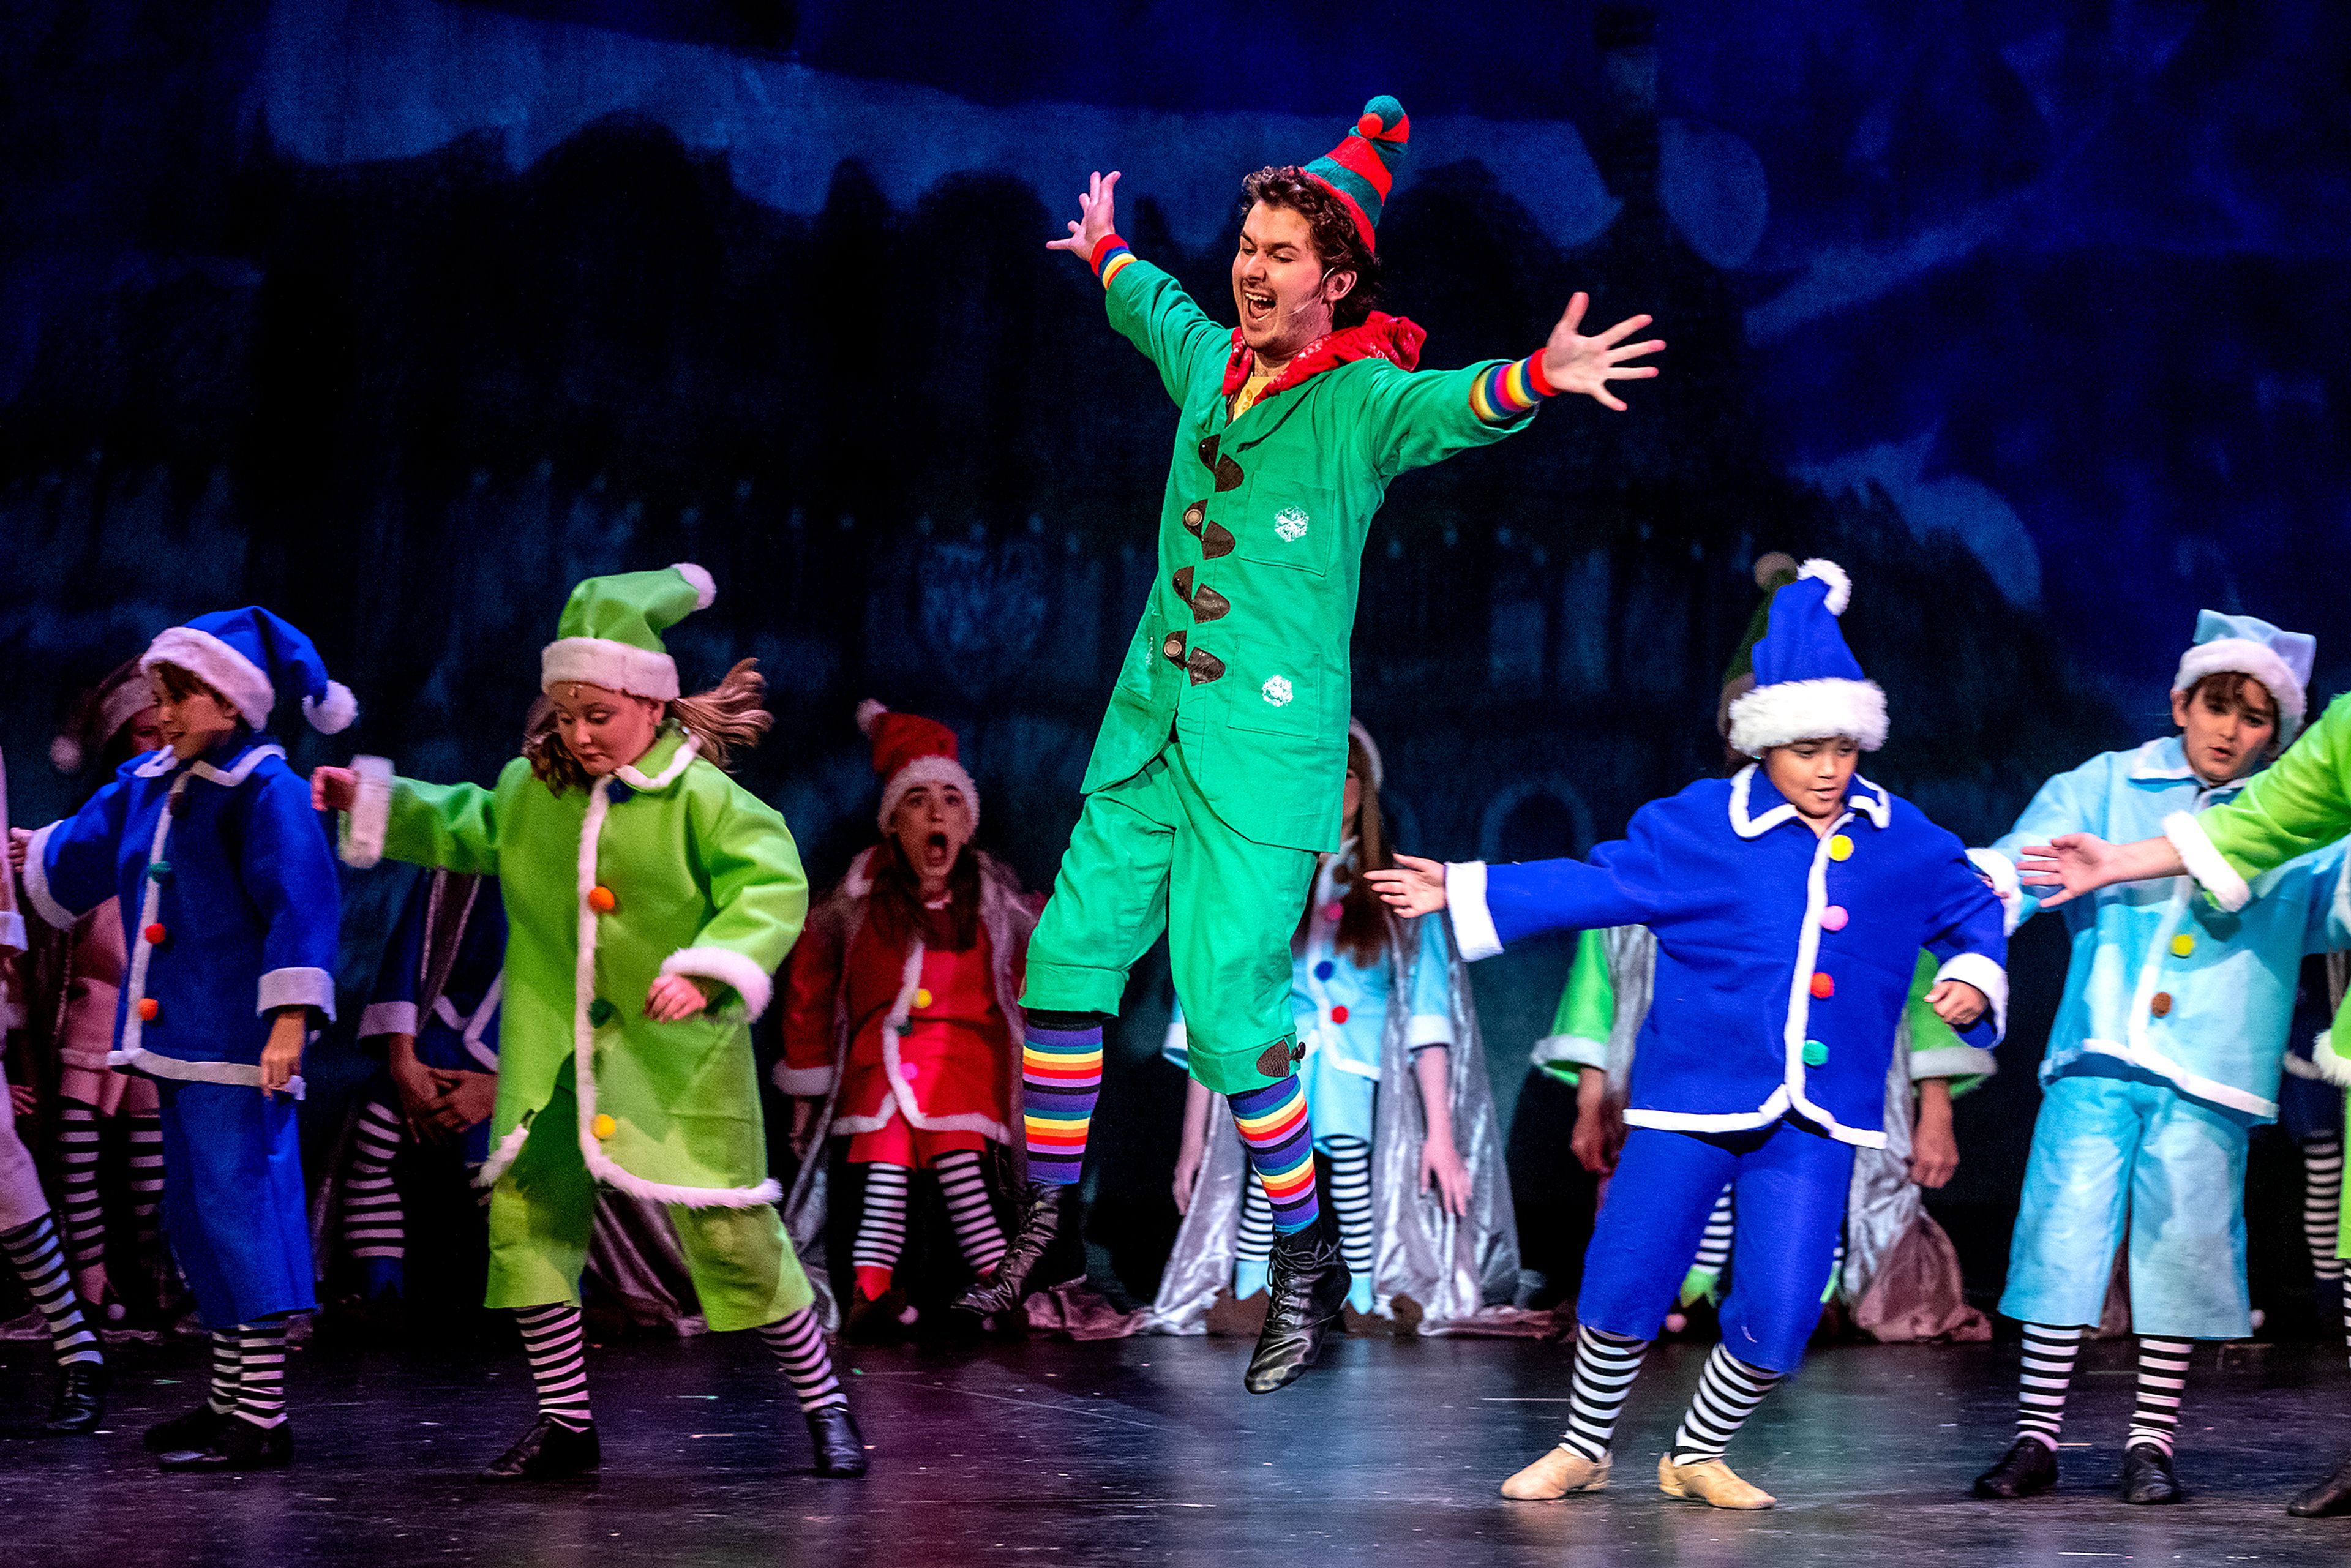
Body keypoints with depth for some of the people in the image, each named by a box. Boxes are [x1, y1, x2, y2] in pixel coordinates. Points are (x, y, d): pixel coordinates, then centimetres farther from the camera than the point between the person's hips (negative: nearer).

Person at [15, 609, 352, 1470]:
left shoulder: (264, 791, -11)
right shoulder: (147, 786, 13)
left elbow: (301, 903, -18)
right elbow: (77, 860, 31)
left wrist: (290, 1018, -23)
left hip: (239, 1045, -9)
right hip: (179, 1042, 9)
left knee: (242, 1207, -9)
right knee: (197, 1218, 15)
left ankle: (263, 1421, -7)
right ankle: (230, 1400, 25)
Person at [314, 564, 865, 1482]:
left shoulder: (701, 796, -14)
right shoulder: (532, 787, 5)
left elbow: (772, 886, -21)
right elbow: (464, 830, 25)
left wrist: (705, 970, -33)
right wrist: (372, 801, 19)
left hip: (678, 1059, -6)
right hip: (555, 1054, 6)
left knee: (731, 1233, -4)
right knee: (525, 1217, 5)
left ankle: (824, 1407, 14)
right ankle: (565, 1423, 19)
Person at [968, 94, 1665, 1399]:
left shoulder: (1359, 400, -10)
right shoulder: (1209, 360, 8)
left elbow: (1445, 406, -33)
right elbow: (1149, 302, 32)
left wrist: (1537, 378, -54)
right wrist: (1106, 249, 52)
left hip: (1268, 748, -6)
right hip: (1150, 724, 6)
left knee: (1229, 1010, -9)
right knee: (1069, 955, 6)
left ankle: (1307, 1264, 8)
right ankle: (1045, 1218, 22)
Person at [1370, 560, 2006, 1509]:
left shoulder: (1905, 844, 6)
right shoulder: (1698, 828, -1)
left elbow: (1975, 909, 21)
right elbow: (1593, 885, 5)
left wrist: (1974, 976, 0)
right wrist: (1463, 891, 1)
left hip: (1818, 1122, 1)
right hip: (1692, 1102, -1)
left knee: (1778, 1316, -5)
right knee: (1623, 1288, 0)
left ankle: (1697, 1459, 21)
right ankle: (1583, 1449, 26)